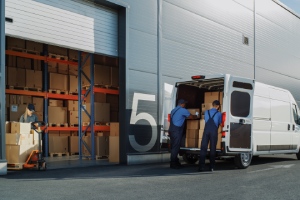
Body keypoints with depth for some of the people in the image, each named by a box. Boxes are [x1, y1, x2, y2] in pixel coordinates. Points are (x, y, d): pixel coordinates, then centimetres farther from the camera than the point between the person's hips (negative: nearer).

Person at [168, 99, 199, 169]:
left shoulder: (173, 110, 19)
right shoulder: (183, 110, -5)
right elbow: (191, 117, 5)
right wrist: (196, 116, 24)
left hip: (171, 130, 9)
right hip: (177, 131, -9)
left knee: (174, 147, 12)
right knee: (175, 147, -6)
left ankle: (174, 162, 17)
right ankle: (173, 164, -4)